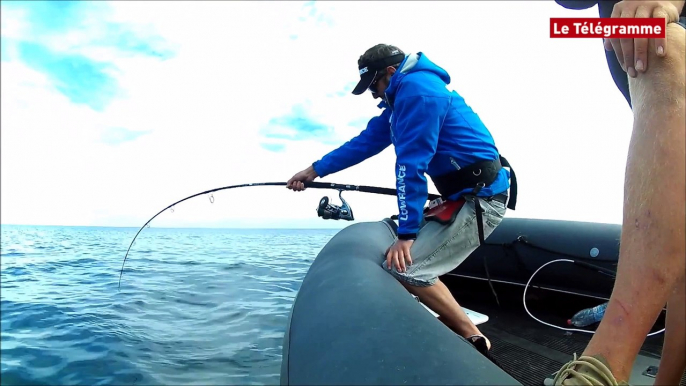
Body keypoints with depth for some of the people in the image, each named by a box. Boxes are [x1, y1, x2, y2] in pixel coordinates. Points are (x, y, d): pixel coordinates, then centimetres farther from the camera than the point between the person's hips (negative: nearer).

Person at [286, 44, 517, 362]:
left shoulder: (415, 87, -14)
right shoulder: (402, 98, 17)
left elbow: (411, 164, -20)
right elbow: (366, 142, 18)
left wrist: (406, 233, -19)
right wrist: (314, 170, 20)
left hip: (480, 198, -11)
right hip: (466, 195, 11)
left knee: (403, 266, -14)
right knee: (390, 235, 19)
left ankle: (475, 340, 1)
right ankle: (452, 325, 25)